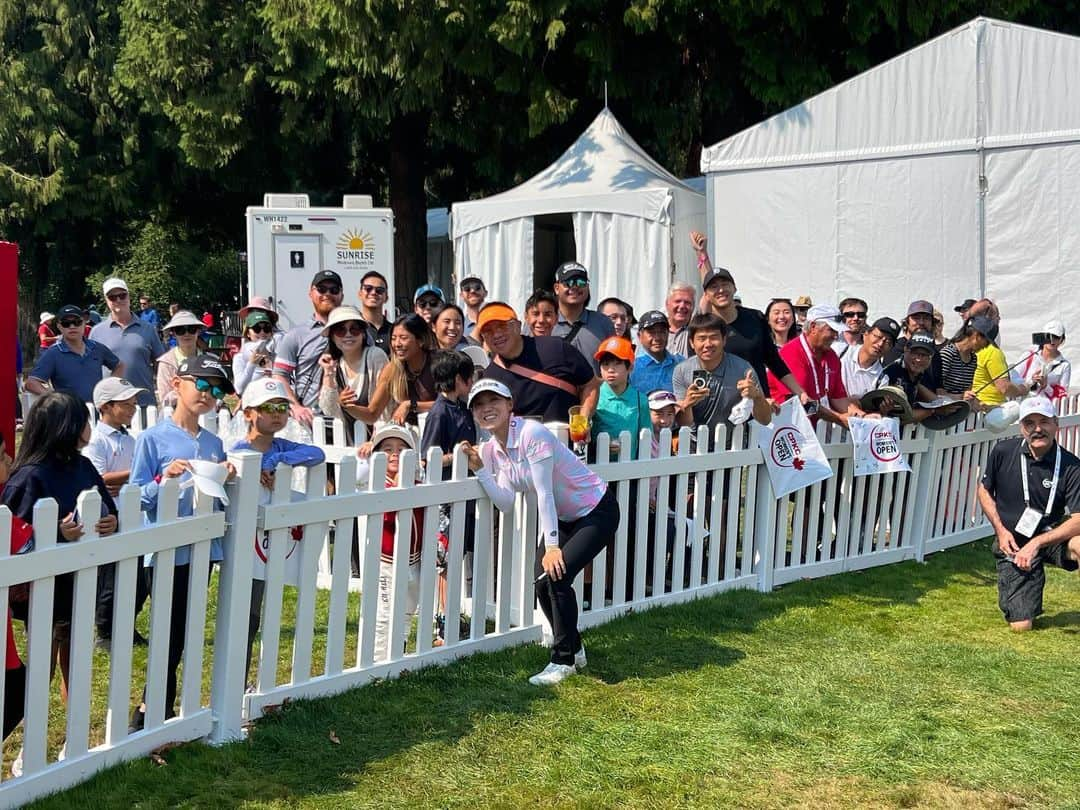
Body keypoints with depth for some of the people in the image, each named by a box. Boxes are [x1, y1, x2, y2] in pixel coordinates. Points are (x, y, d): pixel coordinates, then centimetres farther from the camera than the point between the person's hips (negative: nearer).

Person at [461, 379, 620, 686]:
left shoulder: (531, 433, -25)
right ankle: (574, 649, 22)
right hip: (562, 517, 8)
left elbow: (544, 492, -26)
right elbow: (505, 503, -10)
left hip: (597, 512, -8)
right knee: (543, 582, -2)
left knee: (556, 576, -20)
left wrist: (552, 545, -26)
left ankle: (563, 660, -4)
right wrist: (479, 470, -20)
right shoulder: (491, 449, -2)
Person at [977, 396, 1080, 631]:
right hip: (1012, 543, 1)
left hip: (1051, 536, -1)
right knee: (1020, 626, -5)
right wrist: (1001, 530, -5)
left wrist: (1036, 543, -27)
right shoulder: (1003, 451, -8)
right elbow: (984, 490, 7)